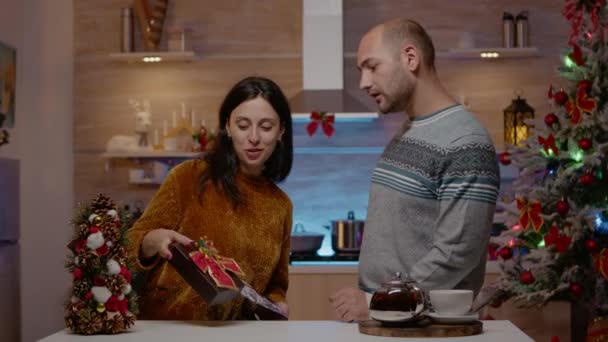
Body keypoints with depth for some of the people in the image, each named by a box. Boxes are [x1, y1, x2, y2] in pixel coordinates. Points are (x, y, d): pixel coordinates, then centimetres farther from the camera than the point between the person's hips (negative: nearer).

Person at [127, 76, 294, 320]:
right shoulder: (189, 177, -2)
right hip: (165, 329, -1)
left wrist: (277, 305, 0)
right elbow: (132, 244, 1)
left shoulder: (281, 206, 9)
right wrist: (156, 240, -19)